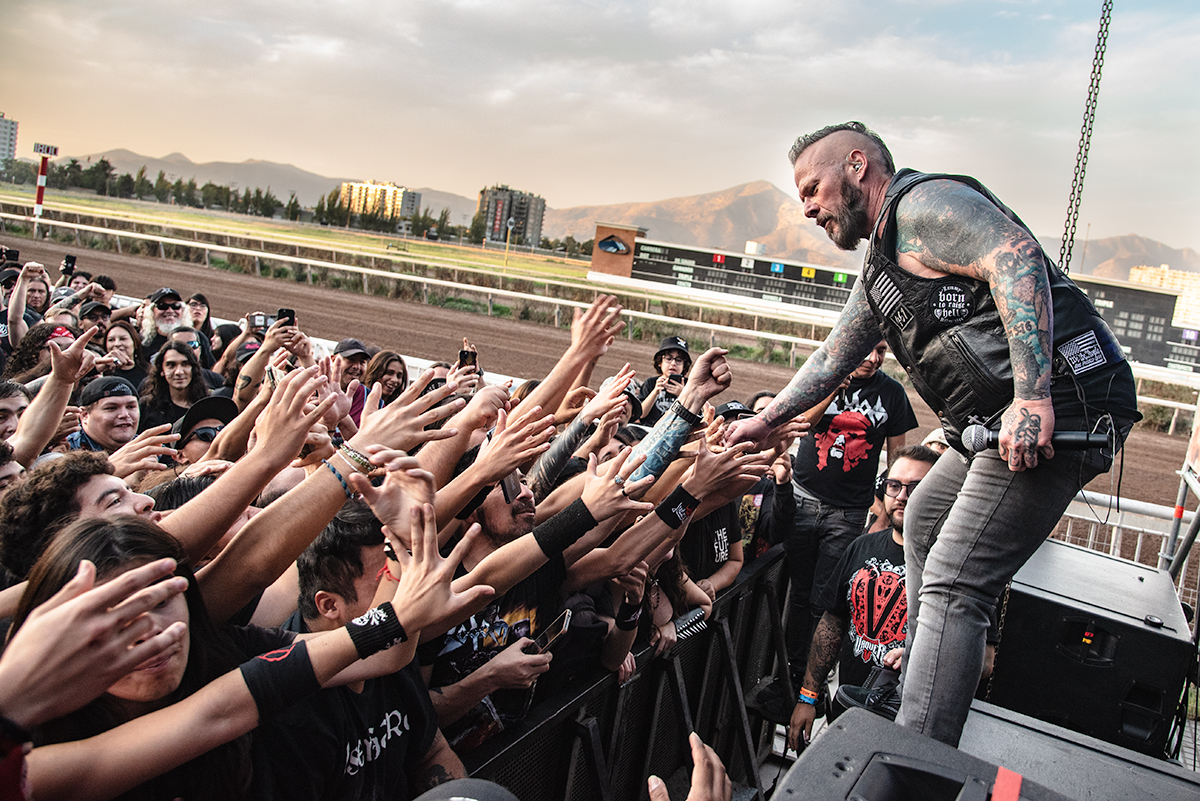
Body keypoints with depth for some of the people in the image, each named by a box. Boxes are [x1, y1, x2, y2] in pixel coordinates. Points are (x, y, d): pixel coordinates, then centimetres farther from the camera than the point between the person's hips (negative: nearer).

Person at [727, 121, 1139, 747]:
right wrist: (766, 421, 35)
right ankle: (918, 677, 40)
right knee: (925, 517, 28)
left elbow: (1017, 260, -23)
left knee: (952, 585, -15)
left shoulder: (924, 202, -7)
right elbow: (833, 358, 32)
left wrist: (1031, 395, -32)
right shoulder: (881, 263, 24)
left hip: (1060, 405, -11)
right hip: (1000, 421, 11)